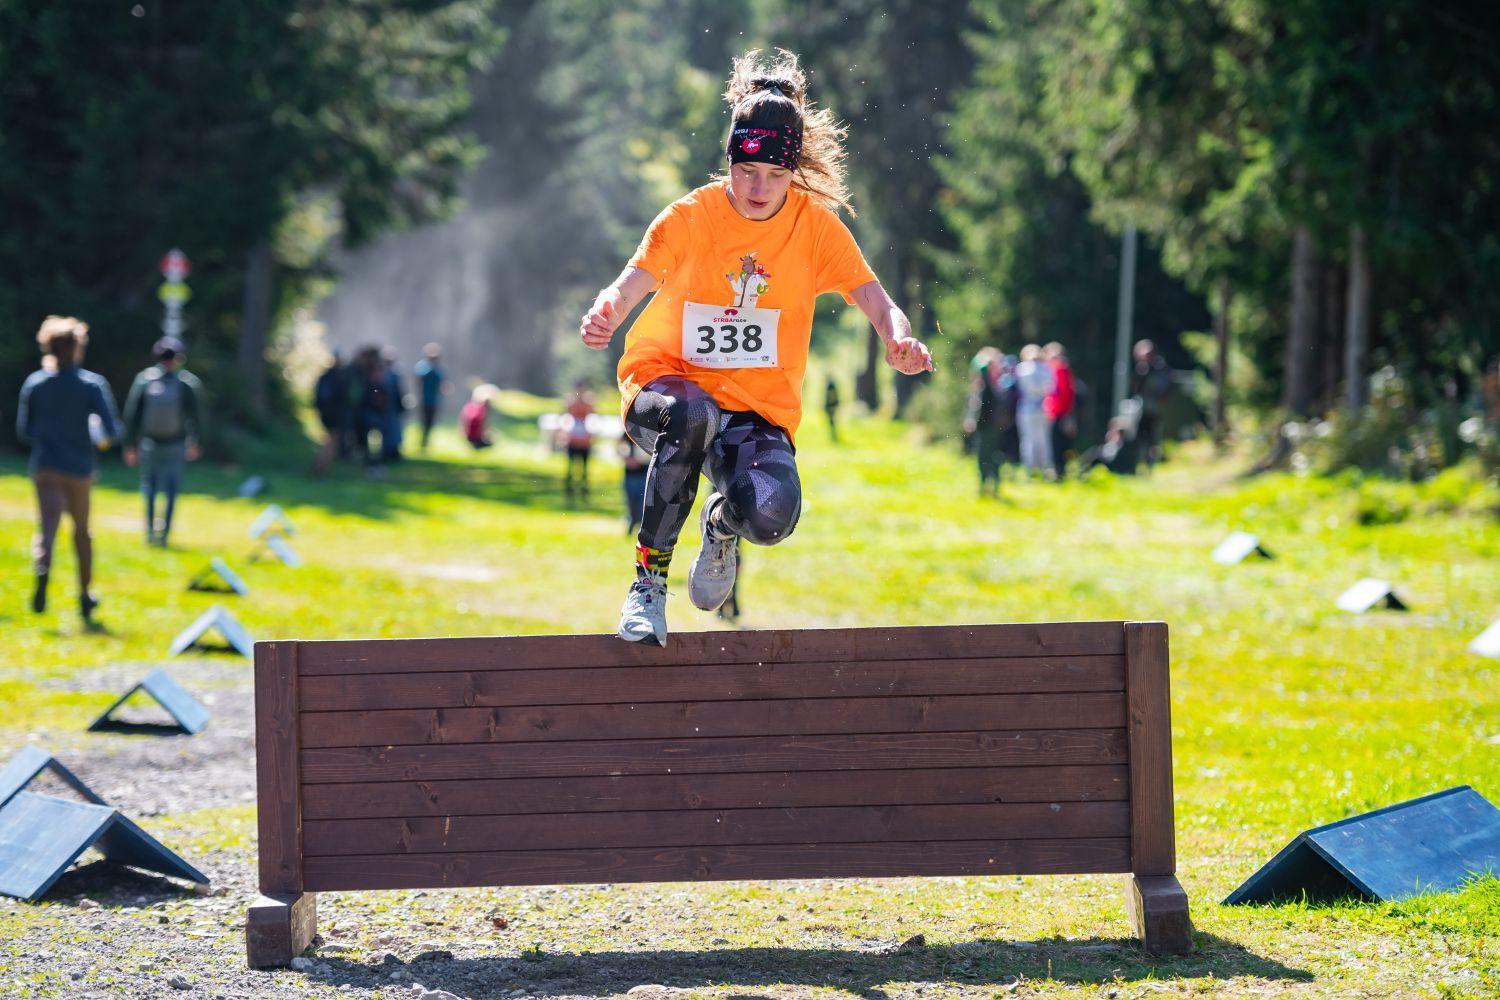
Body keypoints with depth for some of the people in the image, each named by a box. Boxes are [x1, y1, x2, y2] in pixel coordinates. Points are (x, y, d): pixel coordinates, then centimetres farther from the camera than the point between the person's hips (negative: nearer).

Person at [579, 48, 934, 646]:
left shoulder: (815, 225, -2)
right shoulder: (691, 217, -7)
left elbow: (872, 298, -7)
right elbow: (631, 284, -17)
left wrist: (899, 340, -32)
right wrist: (604, 315, -42)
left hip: (759, 405, 2)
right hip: (668, 379, -1)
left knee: (771, 516, -29)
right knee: (693, 414, -40)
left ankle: (721, 524, 13)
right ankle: (649, 582, -26)